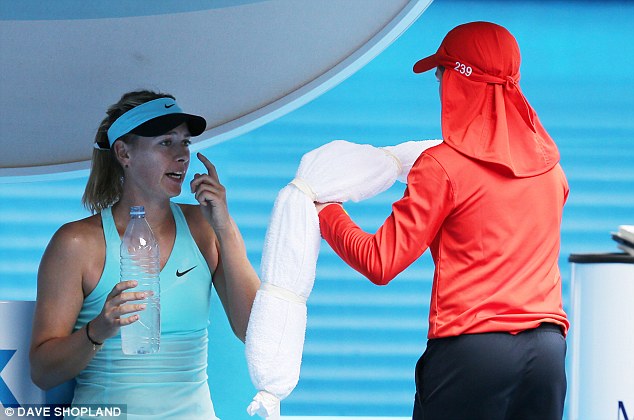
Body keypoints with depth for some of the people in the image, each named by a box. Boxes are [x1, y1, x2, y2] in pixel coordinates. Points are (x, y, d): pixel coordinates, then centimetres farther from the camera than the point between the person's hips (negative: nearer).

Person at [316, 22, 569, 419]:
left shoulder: (444, 166, -7)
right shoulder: (550, 165, 9)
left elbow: (379, 263, -5)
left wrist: (326, 211, 11)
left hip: (471, 346, -5)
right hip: (548, 348, 5)